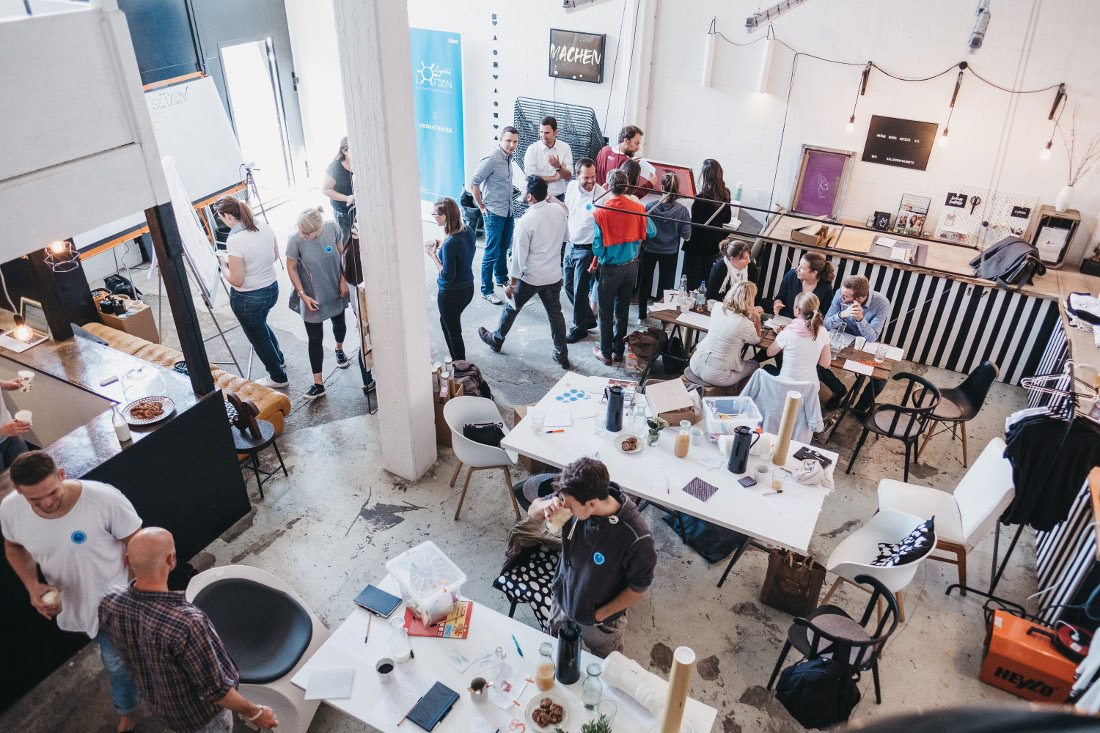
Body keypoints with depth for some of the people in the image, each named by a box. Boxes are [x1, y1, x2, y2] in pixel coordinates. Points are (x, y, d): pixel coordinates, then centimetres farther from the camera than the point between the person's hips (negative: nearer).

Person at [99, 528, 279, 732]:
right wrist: (254, 713, -14)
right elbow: (215, 690, -31)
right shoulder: (188, 624, -45)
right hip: (201, 711, -6)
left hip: (156, 700, 6)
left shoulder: (110, 602, -24)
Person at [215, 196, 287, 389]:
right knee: (260, 324, 35)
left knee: (258, 337, 16)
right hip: (272, 289, 7)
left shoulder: (235, 240, -27)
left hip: (248, 299, -7)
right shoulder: (264, 227, -7)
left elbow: (237, 280, -23)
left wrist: (224, 265, -3)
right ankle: (279, 359, 54)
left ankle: (278, 377, 33)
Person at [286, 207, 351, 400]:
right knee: (315, 339, 1)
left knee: (339, 324, 26)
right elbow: (291, 268, -12)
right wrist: (303, 295, -14)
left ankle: (339, 350, 60)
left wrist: (343, 281, -4)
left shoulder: (332, 228, -19)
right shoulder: (295, 240, -26)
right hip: (312, 297, -3)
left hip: (335, 291, 3)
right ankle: (318, 384, 10)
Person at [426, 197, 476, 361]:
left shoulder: (450, 244, -30)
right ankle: (457, 360, 40)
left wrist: (434, 255, -16)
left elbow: (448, 276, -25)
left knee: (453, 332, 11)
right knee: (445, 322, 28)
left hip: (451, 295, -9)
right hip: (468, 288, 9)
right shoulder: (468, 231, -5)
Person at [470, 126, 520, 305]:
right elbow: (473, 183, -18)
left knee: (504, 248, 22)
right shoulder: (492, 159, -20)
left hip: (508, 211, 8)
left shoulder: (508, 156, 7)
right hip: (494, 212, -8)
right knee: (492, 253, -3)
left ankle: (502, 278, 40)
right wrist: (482, 207, -13)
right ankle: (486, 290, 6)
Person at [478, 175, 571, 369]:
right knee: (555, 313, 15)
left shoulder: (526, 221, -24)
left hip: (531, 278, -4)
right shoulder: (558, 210, -8)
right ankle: (562, 355, 22)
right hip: (554, 275, 5)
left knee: (512, 308, 18)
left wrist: (512, 283, -9)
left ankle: (496, 340, 39)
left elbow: (519, 255, -18)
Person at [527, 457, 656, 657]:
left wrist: (600, 614, -13)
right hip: (561, 602, 4)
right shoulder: (576, 500, -26)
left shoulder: (635, 539, -40)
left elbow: (639, 587, -23)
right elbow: (534, 512, -8)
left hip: (600, 624, -4)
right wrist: (547, 506, -33)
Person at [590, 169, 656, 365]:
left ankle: (606, 353, 22)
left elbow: (598, 246, -17)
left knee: (606, 313, 10)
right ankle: (619, 350, 30)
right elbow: (651, 232, 6)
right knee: (623, 310, 18)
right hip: (631, 266, 4)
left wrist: (594, 263, 2)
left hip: (609, 269, -4)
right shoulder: (637, 208, -8)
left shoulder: (600, 213, -20)